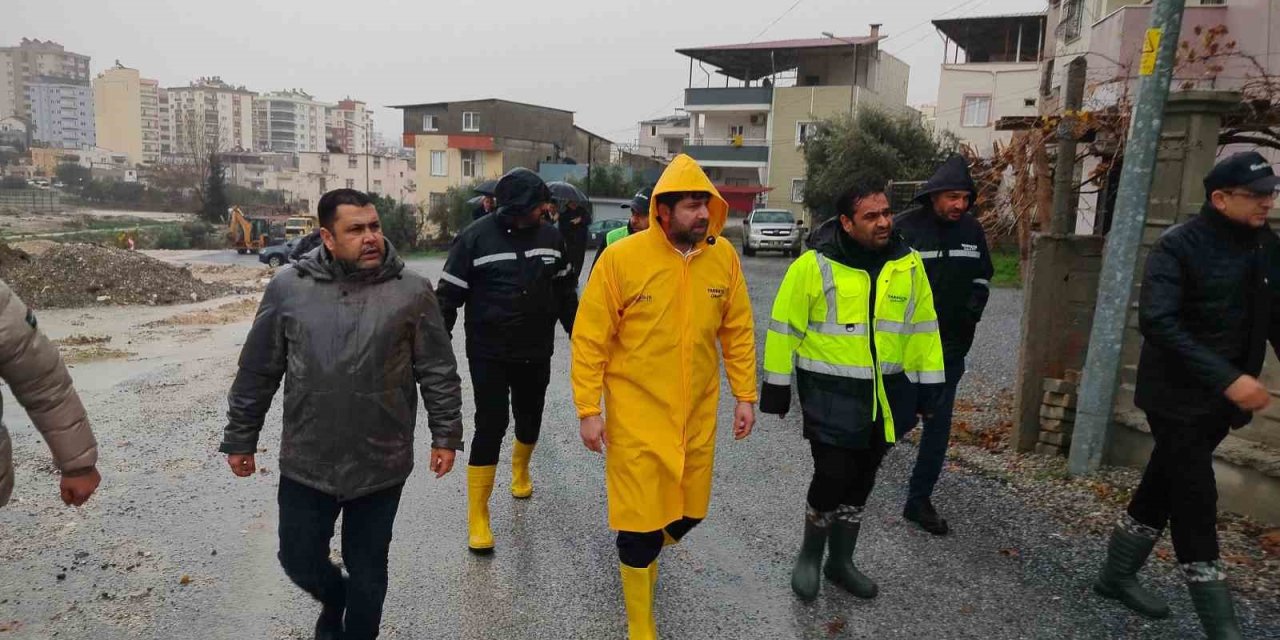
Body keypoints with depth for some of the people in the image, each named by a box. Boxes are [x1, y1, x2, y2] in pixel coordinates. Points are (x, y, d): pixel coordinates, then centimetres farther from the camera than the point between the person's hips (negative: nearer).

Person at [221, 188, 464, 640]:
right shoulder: (288, 288, -4)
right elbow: (257, 373, 4)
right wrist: (240, 439, 8)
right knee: (300, 560, 17)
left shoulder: (412, 291, -7)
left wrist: (446, 435, -2)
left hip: (381, 464, -1)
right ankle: (334, 602, 50)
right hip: (306, 463, 2)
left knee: (367, 568, 14)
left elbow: (439, 373, -2)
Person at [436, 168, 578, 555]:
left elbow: (565, 292, 12)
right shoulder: (475, 238, -13)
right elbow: (448, 297, -8)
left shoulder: (549, 236, -1)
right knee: (490, 428, -5)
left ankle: (520, 472, 50)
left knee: (530, 421, 18)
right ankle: (477, 517, 8)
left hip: (536, 354, 4)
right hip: (489, 356, -4)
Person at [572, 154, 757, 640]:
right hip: (637, 415, -4)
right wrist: (588, 410, -10)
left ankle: (643, 551, 52)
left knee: (689, 510, 17)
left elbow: (737, 331, 6)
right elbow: (589, 339, -9)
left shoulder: (723, 256, -4)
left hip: (698, 413, 4)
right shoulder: (621, 257, -15)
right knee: (642, 517, 6)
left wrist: (745, 395, 5)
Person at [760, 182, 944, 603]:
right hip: (831, 393, -4)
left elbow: (923, 327, 9)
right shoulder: (813, 266, -13)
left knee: (861, 480, 15)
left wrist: (928, 386, 8)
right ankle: (810, 554, 23)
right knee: (833, 476, -5)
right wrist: (777, 387, -5)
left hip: (886, 394, 5)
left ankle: (841, 561, 33)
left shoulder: (908, 263, 1)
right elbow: (785, 328, -7)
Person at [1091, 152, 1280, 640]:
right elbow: (1157, 322, -24)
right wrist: (1227, 378, -29)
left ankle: (1117, 576, 33)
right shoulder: (1178, 245, -15)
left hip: (1221, 398, 7)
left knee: (1163, 487, 17)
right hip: (1177, 397, -7)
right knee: (1195, 502, -3)